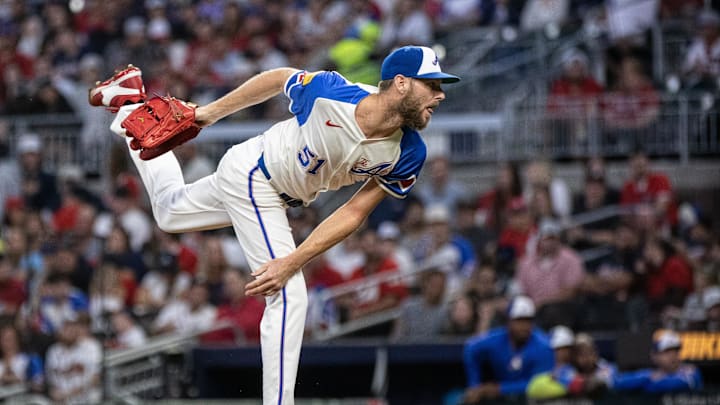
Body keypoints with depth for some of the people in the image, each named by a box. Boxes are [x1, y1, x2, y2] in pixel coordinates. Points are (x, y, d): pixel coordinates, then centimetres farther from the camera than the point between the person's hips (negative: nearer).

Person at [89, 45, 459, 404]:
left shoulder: (408, 155, -22)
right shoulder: (330, 93, -33)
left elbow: (354, 213, -16)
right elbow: (277, 79, -13)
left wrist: (293, 262, -24)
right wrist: (210, 112, -3)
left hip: (279, 197, 6)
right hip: (251, 173, -6)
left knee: (169, 212, 28)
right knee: (290, 298, -18)